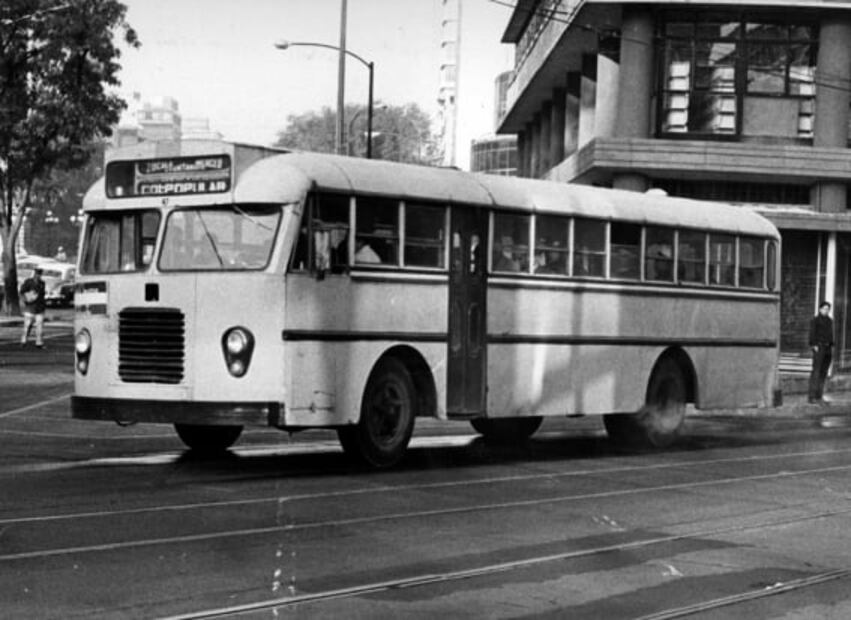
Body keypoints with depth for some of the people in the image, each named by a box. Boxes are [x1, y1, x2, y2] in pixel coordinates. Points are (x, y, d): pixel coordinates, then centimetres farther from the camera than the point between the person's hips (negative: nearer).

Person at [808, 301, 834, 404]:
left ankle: (819, 396, 9)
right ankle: (812, 396, -11)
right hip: (819, 347, -7)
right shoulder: (815, 320, -4)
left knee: (823, 372, 6)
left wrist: (831, 347, 13)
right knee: (816, 371, -10)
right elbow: (812, 333, -9)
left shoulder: (829, 321, 17)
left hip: (828, 348, 7)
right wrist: (814, 345, -16)